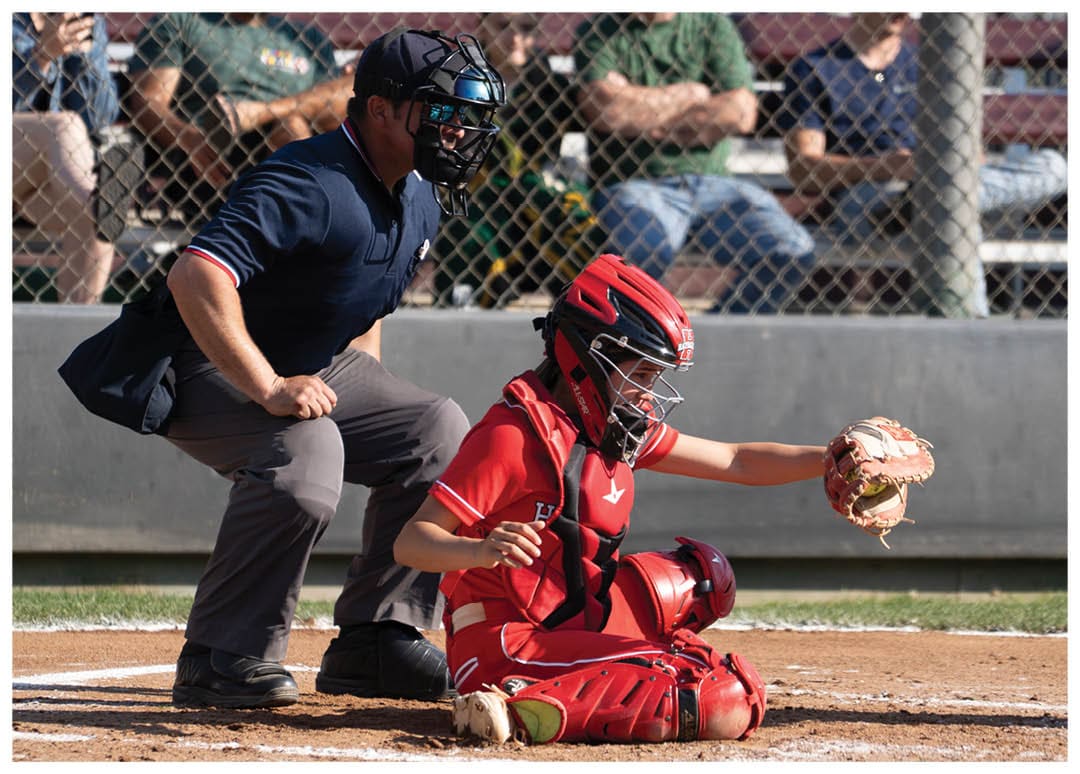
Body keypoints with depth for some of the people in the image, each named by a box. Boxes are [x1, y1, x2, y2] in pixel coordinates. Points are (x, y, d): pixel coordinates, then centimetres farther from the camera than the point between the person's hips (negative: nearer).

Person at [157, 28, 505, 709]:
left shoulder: (421, 201, 3)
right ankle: (221, 660, -24)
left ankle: (376, 639, 8)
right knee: (308, 450, -35)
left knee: (440, 432, 1)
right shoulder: (309, 185, -27)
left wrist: (372, 392, 8)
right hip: (211, 375, -10)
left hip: (319, 372, 10)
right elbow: (195, 275, -39)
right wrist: (268, 390, -40)